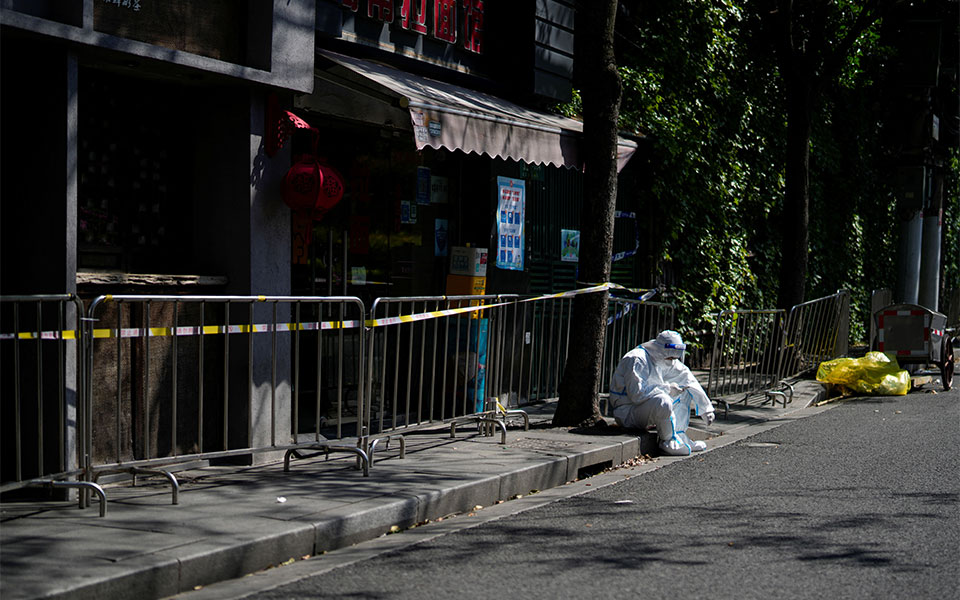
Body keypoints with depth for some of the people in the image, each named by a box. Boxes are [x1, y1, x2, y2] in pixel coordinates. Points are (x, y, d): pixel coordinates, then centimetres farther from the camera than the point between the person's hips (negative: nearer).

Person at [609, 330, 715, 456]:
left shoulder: (664, 360, 5)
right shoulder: (637, 359, -22)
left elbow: (688, 380, 13)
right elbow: (637, 394, -30)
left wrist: (706, 408, 13)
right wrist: (667, 388, -23)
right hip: (627, 411, -9)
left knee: (684, 393, 6)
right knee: (663, 401, -34)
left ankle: (680, 437, 3)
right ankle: (669, 442, -14)